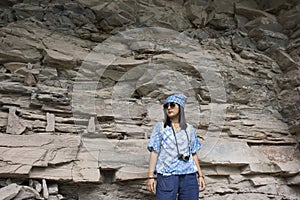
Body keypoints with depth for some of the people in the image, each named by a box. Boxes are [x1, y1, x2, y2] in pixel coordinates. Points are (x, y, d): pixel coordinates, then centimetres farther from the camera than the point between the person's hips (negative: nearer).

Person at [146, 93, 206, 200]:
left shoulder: (189, 129, 11)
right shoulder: (160, 127, 5)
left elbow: (193, 154, 14)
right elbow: (154, 152, 0)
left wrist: (200, 175, 10)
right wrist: (151, 176, -6)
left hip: (189, 176, 3)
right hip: (166, 176, -2)